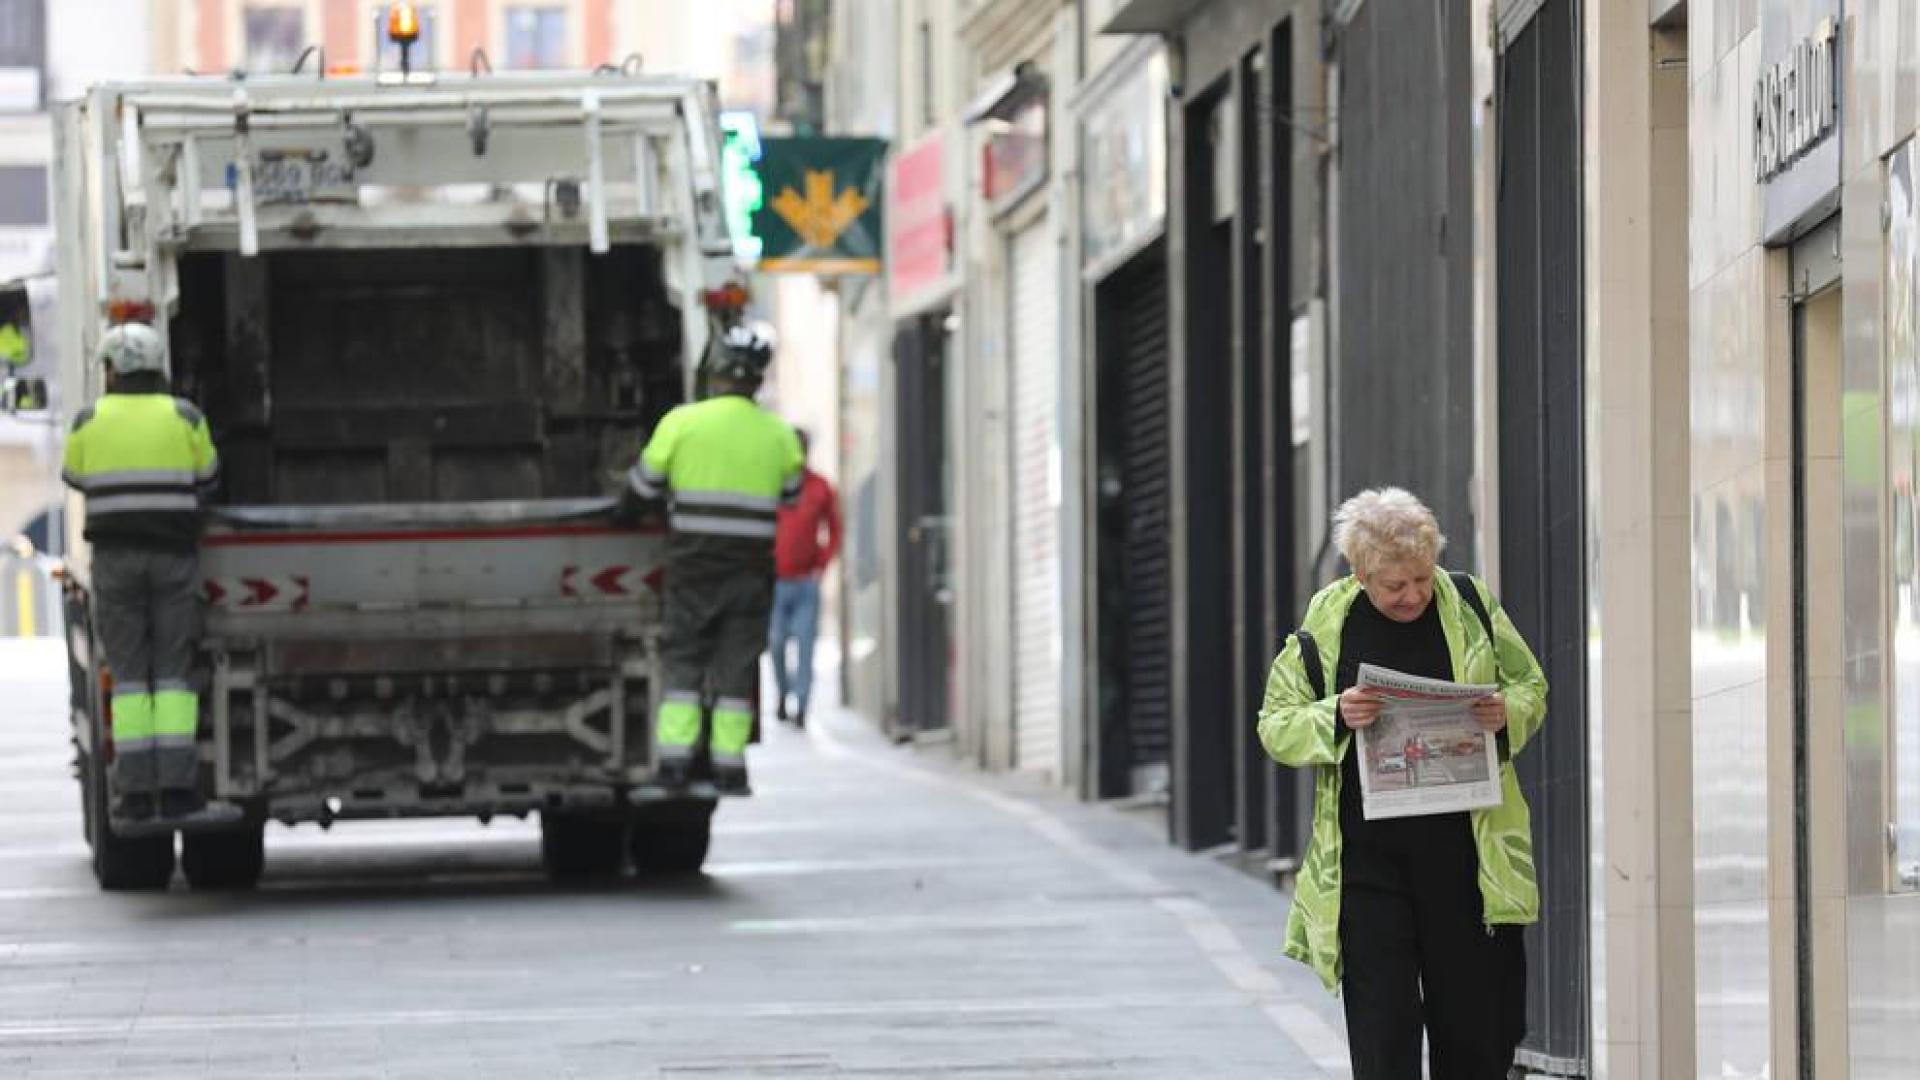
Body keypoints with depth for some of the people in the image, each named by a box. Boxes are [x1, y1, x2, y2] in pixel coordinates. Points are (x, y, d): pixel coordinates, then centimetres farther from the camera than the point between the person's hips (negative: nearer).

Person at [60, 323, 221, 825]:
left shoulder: (90, 421, 0)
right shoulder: (185, 416, 0)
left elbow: (76, 477, 17)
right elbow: (205, 477, 14)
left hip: (116, 556, 0)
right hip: (174, 557, 0)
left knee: (129, 675, 3)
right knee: (174, 673, 2)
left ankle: (136, 793, -4)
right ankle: (177, 789, -6)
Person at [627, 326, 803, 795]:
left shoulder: (682, 422, -6)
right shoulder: (778, 435, 2)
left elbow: (643, 485, 3)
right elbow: (789, 496, 15)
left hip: (694, 562, -1)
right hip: (752, 565, 1)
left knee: (683, 657, 5)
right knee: (737, 664, 6)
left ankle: (674, 759, -6)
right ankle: (729, 764, 2)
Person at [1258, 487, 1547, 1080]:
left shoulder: (1469, 604, 3)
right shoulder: (1324, 625, 1)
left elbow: (1532, 687, 14)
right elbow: (1276, 726, 6)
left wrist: (1508, 712, -9)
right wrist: (1335, 718, -15)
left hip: (1464, 853, 1)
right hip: (1367, 862, -1)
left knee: (1476, 1031, 5)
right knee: (1383, 1030, -3)